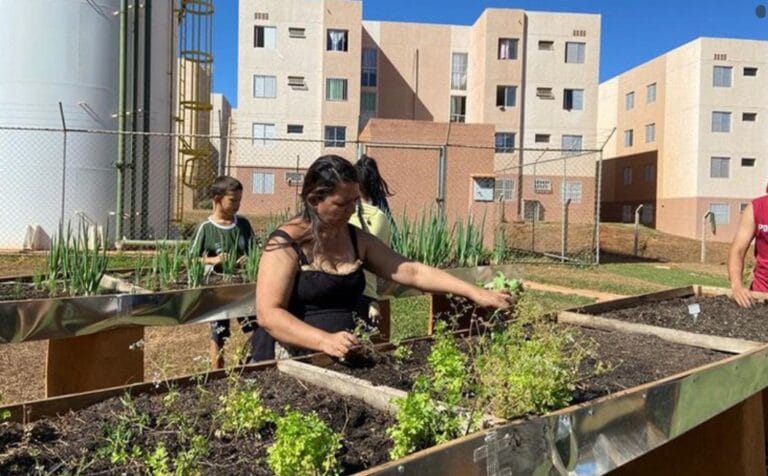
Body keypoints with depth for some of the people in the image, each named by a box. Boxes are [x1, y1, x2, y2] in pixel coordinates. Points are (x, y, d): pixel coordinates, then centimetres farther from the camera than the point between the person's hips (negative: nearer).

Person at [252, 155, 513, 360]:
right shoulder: (286, 243, -9)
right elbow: (268, 314, -16)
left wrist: (474, 292, -3)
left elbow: (412, 272, 5)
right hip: (291, 359, -5)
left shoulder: (357, 239, 8)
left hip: (344, 358, 5)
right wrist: (325, 341, -29)